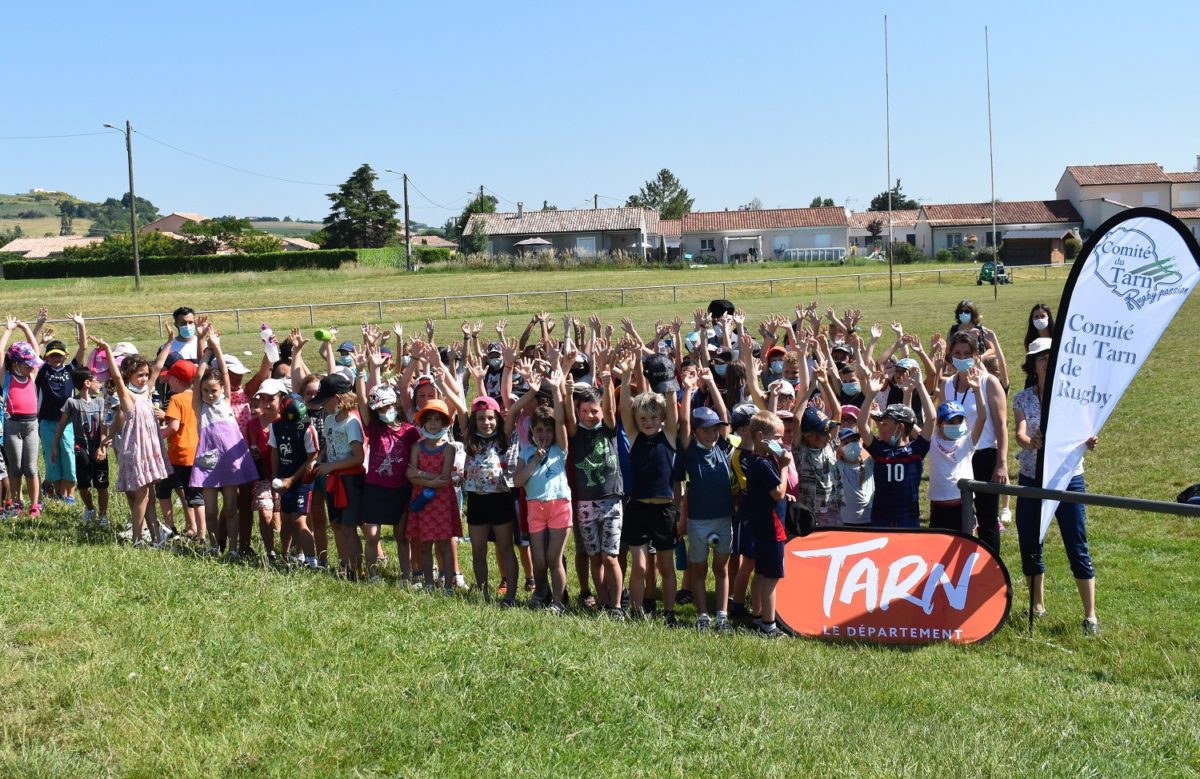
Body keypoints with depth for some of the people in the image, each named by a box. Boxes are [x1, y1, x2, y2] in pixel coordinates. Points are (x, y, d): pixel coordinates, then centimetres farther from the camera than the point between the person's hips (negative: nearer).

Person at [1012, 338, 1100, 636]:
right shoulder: (1022, 399, 1)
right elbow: (1019, 433, -14)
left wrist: (1087, 442, -39)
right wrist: (1029, 442, -38)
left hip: (1068, 479, -2)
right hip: (1031, 480, 2)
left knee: (1077, 550, -3)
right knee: (1030, 547, 8)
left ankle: (1090, 616, 6)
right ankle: (1038, 606, 26)